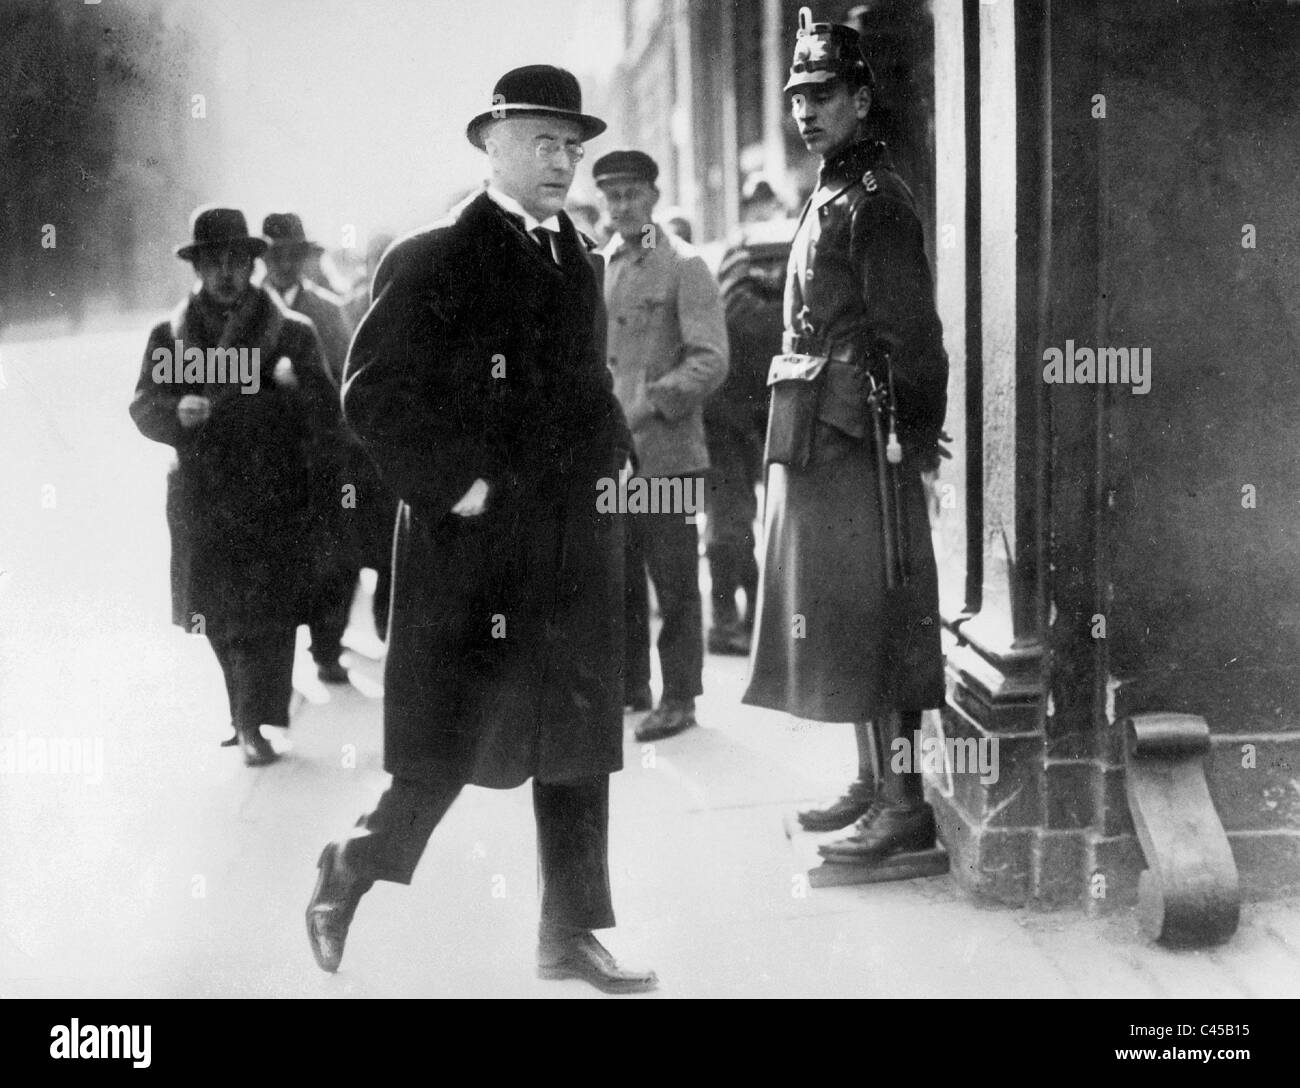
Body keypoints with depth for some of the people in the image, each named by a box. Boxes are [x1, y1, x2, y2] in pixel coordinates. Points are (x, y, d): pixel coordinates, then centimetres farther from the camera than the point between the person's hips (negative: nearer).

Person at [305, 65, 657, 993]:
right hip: (476, 540, -7)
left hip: (579, 543, 7)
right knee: (451, 744, -1)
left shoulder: (580, 259, 15)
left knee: (579, 741, 9)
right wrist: (454, 488, -15)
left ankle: (571, 933, 18)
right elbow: (371, 395, -11)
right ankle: (350, 875, 22)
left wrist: (614, 461, 9)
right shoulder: (433, 260, -7)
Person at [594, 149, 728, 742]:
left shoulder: (684, 266, -5)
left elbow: (710, 360, -11)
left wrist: (649, 404, -20)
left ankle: (679, 698, 9)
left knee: (674, 581, 0)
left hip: (666, 451, -6)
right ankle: (629, 684, 25)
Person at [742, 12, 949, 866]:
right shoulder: (832, 195, 18)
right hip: (814, 439, 10)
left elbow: (912, 336, -15)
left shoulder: (876, 201, -11)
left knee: (874, 618, -7)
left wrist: (913, 441, -17)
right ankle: (873, 785, 23)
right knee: (841, 618, 14)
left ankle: (905, 807, -3)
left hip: (857, 441, -10)